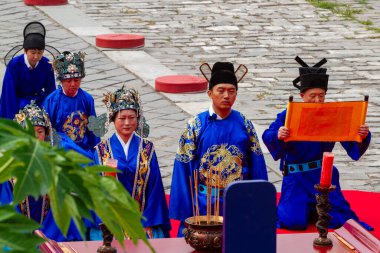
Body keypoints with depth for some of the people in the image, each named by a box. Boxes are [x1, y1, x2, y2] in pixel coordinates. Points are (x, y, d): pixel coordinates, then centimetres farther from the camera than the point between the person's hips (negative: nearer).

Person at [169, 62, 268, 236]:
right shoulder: (196, 125, -3)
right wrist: (183, 211, -5)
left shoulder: (244, 124, 3)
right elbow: (184, 167, -2)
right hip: (204, 203, -2)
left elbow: (257, 165, 6)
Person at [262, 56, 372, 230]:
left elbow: (353, 146, -8)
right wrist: (277, 136, -41)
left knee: (339, 219, -6)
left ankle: (317, 209, 29)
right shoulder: (287, 116, -9)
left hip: (324, 176, 2)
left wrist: (363, 136, -30)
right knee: (295, 221, -14)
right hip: (297, 177, -2)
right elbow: (268, 136, -19)